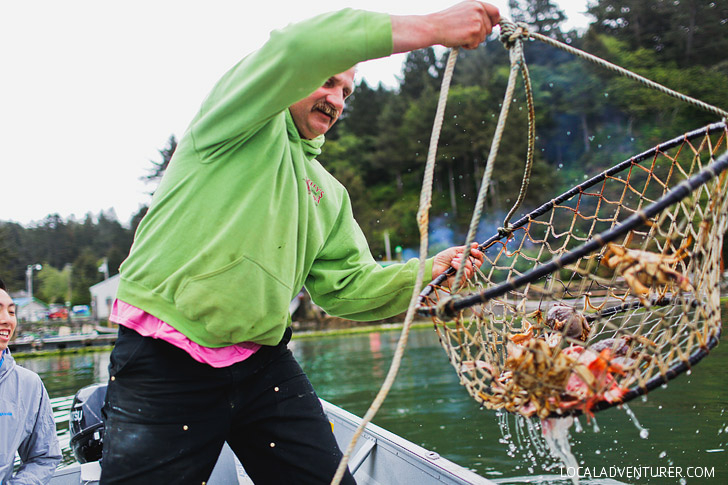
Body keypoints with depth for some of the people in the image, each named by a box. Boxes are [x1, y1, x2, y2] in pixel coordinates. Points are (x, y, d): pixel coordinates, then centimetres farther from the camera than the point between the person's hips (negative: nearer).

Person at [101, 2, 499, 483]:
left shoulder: (329, 193, 19)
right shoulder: (251, 121, 0)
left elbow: (349, 284, 11)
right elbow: (295, 49, -21)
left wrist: (429, 272, -4)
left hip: (264, 363, 6)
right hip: (166, 366, -5)